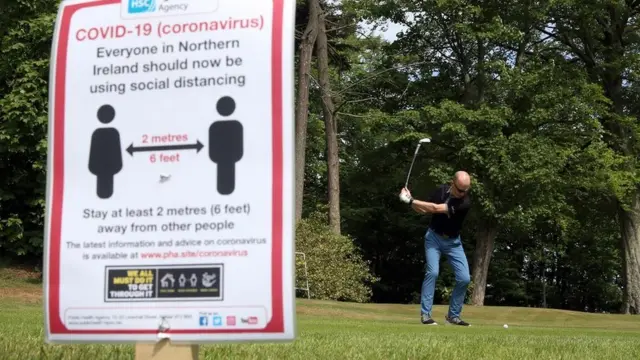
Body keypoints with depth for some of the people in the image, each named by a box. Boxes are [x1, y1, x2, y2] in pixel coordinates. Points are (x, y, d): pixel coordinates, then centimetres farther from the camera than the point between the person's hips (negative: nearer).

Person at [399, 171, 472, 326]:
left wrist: (411, 201, -31)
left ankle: (453, 315, 8)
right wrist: (410, 201, -17)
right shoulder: (441, 190, -11)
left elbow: (435, 208, -32)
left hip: (453, 241, 0)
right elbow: (423, 210, 2)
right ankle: (425, 314, -15)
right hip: (434, 237, 0)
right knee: (433, 272, -20)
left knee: (464, 278, -8)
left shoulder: (465, 202, -24)